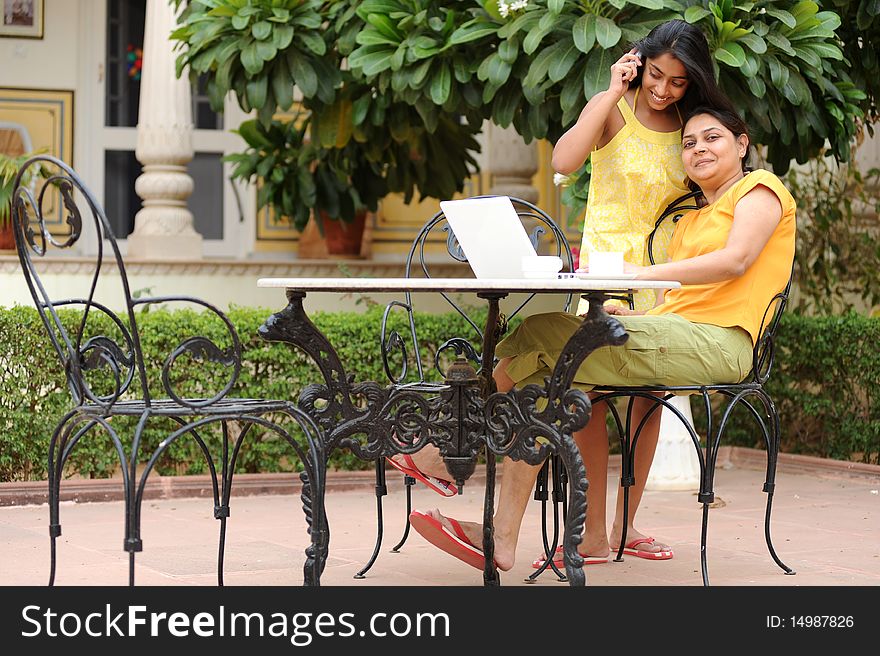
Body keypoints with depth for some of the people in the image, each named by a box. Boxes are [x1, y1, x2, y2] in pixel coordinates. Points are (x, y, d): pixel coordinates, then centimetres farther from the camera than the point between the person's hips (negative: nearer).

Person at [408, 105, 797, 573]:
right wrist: (624, 314, -1)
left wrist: (644, 273, -18)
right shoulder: (688, 223, 31)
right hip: (679, 338, 9)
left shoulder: (759, 188, 7)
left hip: (715, 343, -9)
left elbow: (736, 260, -13)